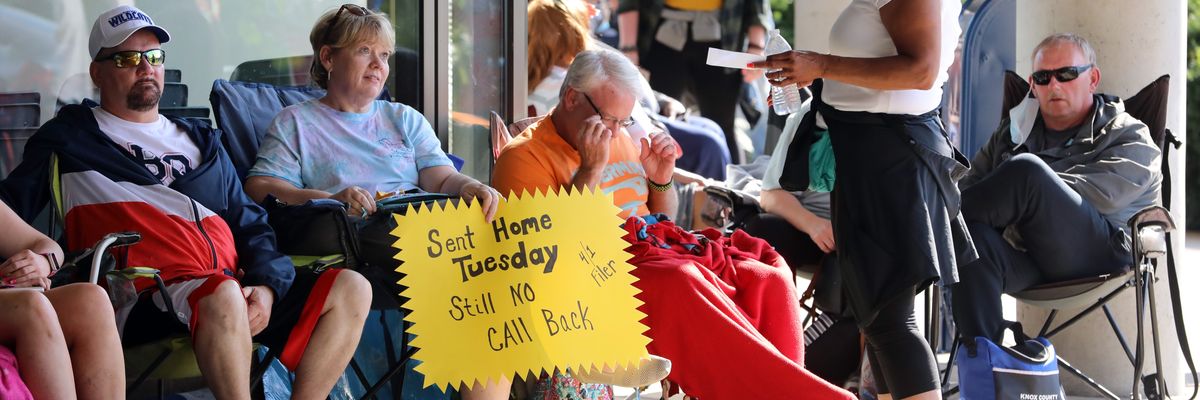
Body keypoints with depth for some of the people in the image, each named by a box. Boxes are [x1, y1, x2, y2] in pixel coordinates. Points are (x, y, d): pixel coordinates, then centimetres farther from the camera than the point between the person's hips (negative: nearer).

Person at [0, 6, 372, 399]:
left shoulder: (201, 140, 30)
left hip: (236, 285, 6)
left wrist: (267, 286, 3)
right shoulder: (69, 137, 17)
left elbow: (250, 223, 24)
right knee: (222, 297, -40)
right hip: (146, 299, -6)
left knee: (351, 289, -14)